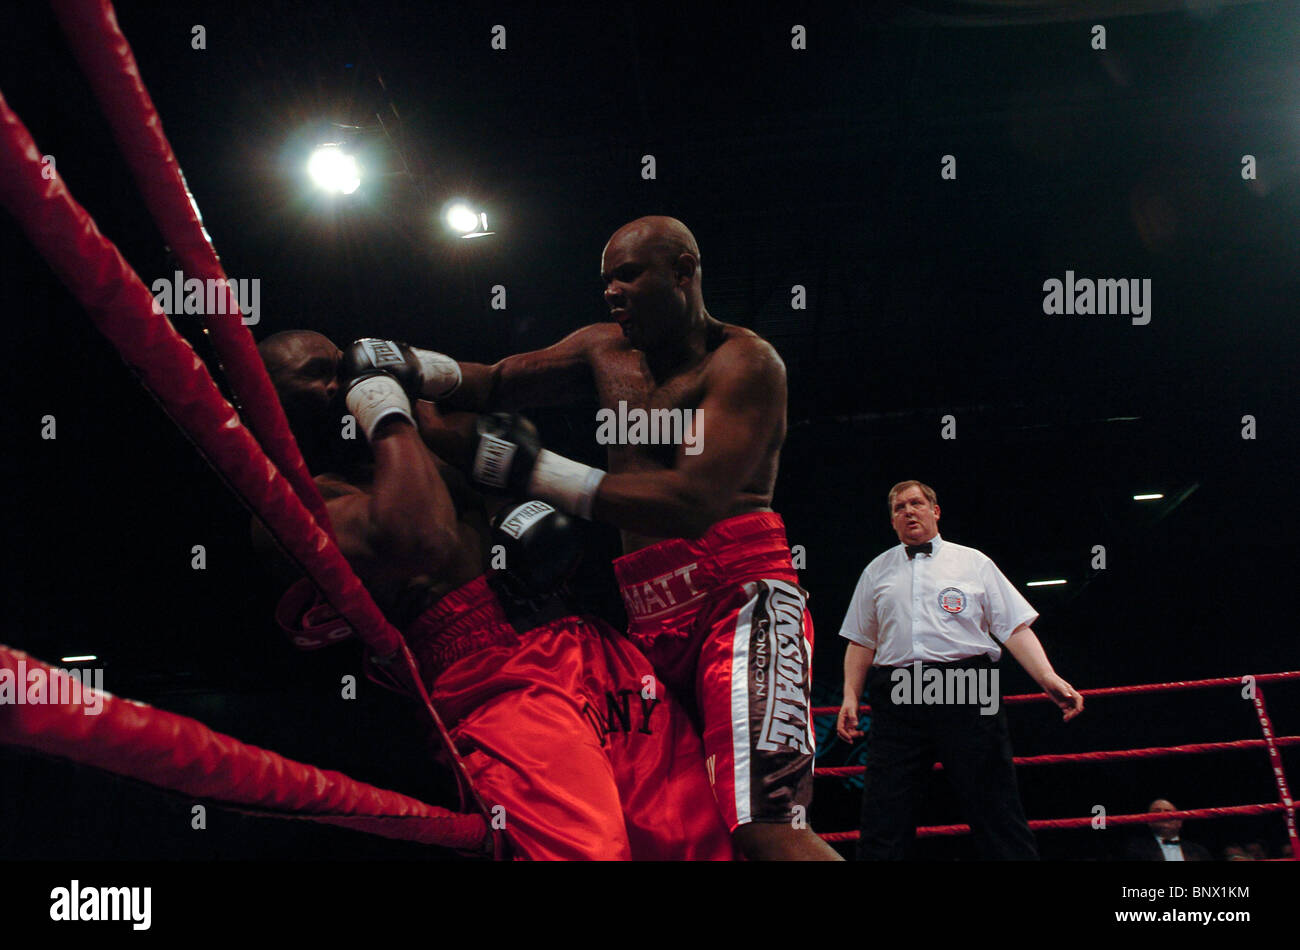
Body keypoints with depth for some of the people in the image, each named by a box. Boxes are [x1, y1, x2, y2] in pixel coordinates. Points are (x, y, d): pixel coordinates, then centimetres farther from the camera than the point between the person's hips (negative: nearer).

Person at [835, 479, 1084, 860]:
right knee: (882, 820, -5)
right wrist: (850, 696, 8)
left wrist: (1048, 678, -6)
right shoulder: (877, 571, 22)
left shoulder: (973, 562, 15)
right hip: (897, 697, 2)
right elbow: (861, 641, 21)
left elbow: (1015, 627, 8)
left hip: (967, 691, -2)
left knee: (995, 808, -6)